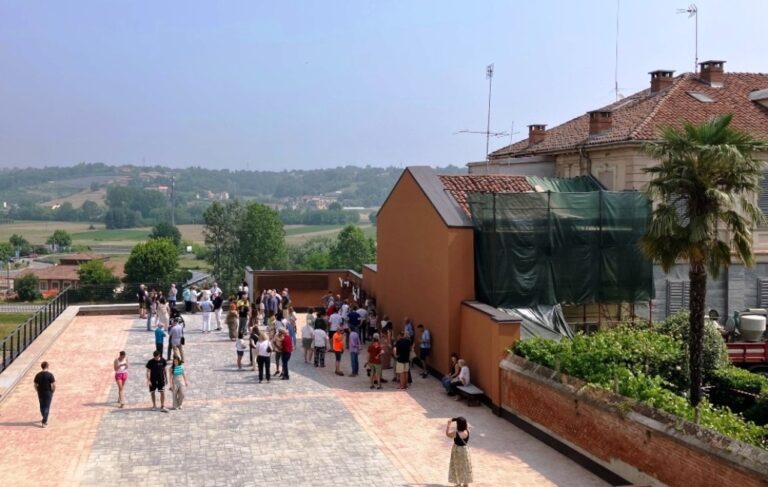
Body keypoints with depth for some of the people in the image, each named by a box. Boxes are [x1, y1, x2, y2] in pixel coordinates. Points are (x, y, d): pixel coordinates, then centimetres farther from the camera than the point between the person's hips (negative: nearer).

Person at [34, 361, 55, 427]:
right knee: (47, 407, 2)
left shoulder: (38, 375, -4)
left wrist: (38, 391, 14)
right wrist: (53, 391, 0)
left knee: (42, 406, 20)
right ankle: (44, 422, -3)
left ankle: (45, 419, 37)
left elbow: (35, 385, 0)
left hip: (40, 393, 3)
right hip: (48, 393, -3)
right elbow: (54, 385, -16)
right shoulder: (50, 375, -15)